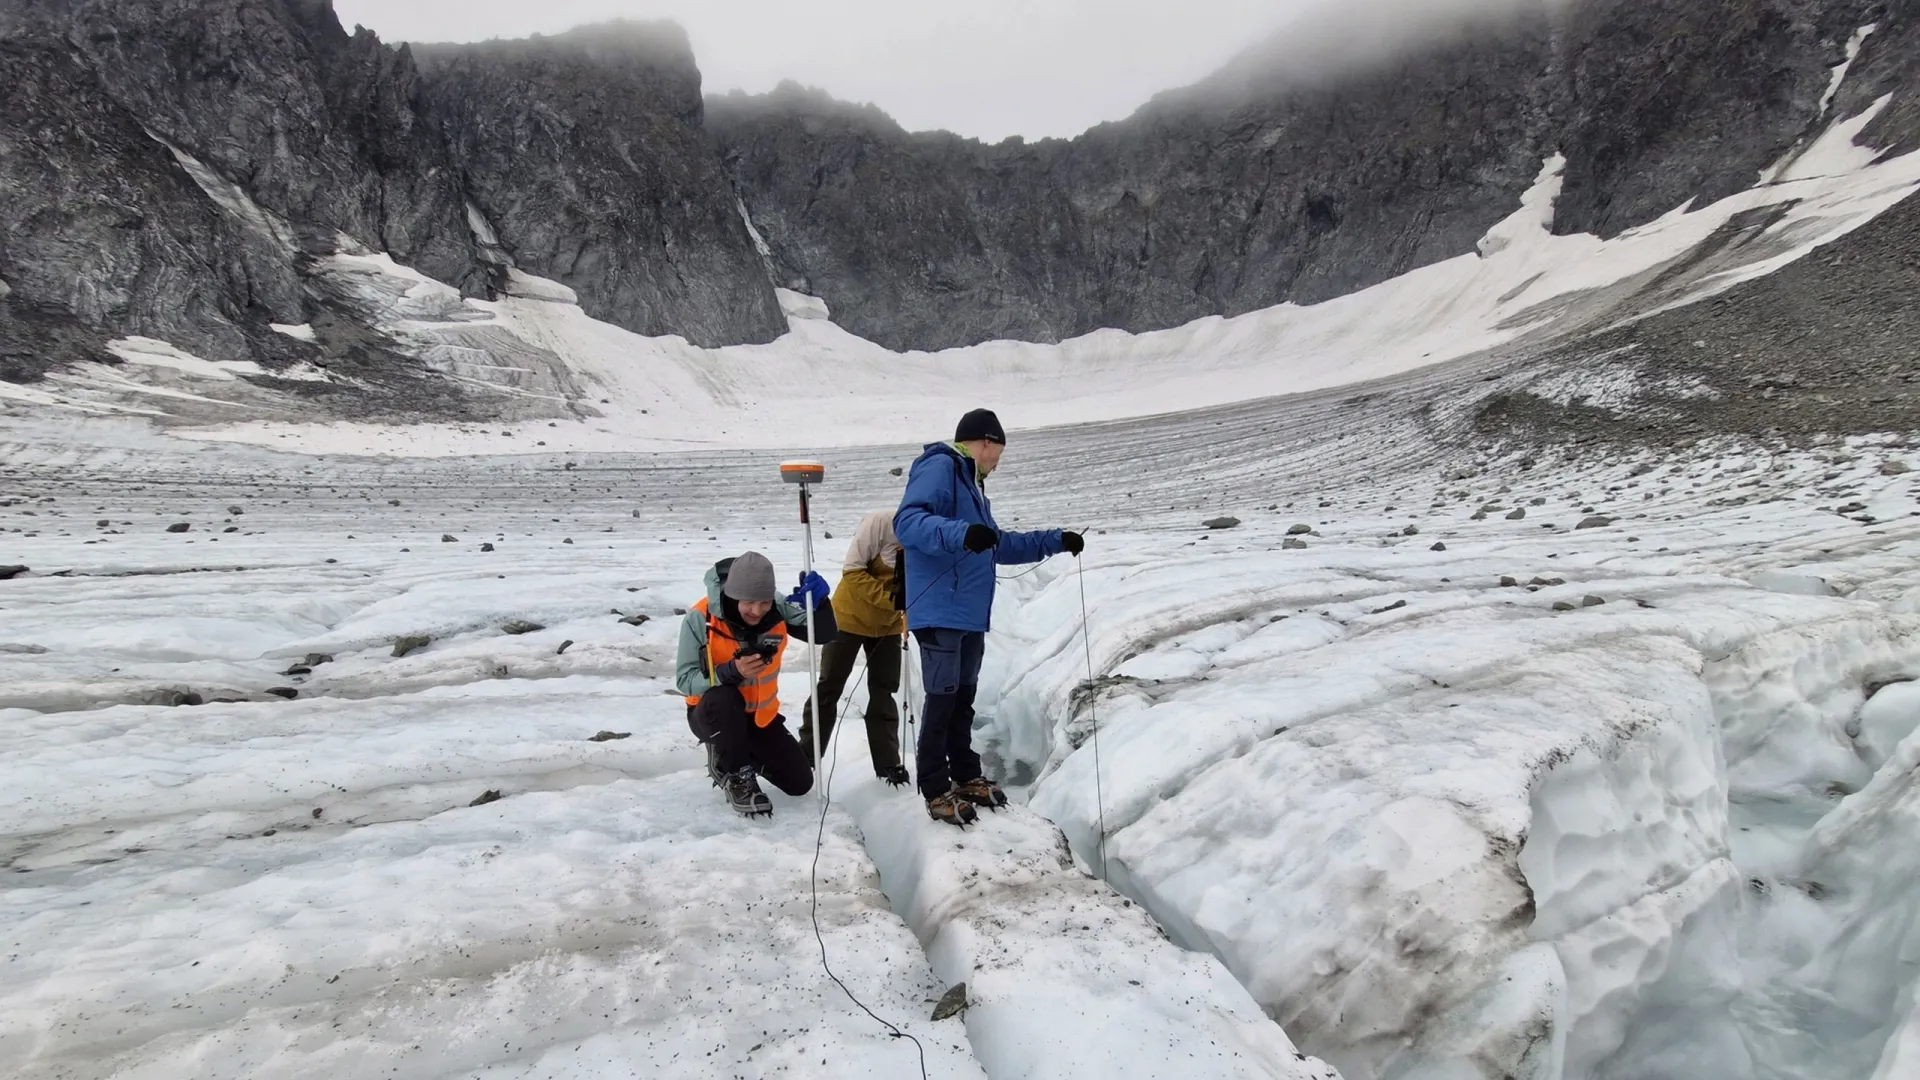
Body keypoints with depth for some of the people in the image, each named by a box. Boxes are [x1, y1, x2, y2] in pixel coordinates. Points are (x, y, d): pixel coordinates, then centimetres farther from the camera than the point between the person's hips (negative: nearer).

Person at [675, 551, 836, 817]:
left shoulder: (777, 609, -16)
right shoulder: (700, 619, -25)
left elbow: (824, 634, -20)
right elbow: (685, 680, -24)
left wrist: (818, 601, -41)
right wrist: (731, 671, -42)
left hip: (760, 714, 4)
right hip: (712, 714, -4)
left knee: (800, 782, 4)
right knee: (723, 697, -40)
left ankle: (742, 752, 29)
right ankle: (734, 774, -14)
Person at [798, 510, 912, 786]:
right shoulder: (881, 522, -28)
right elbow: (852, 570, -24)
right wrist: (890, 597, -32)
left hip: (889, 623, 4)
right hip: (851, 615, -4)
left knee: (883, 692, 7)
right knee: (829, 687, 5)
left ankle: (887, 763, 16)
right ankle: (805, 756, 18)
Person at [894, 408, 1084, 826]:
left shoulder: (970, 483, 23)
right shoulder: (939, 467, -8)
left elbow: (998, 545, 32)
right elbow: (907, 521, -23)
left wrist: (1055, 541, 28)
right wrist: (960, 534, -38)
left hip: (970, 615, 10)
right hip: (940, 613, -10)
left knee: (963, 698, 15)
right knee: (942, 699, -5)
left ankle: (966, 777, 25)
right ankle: (936, 791, 4)